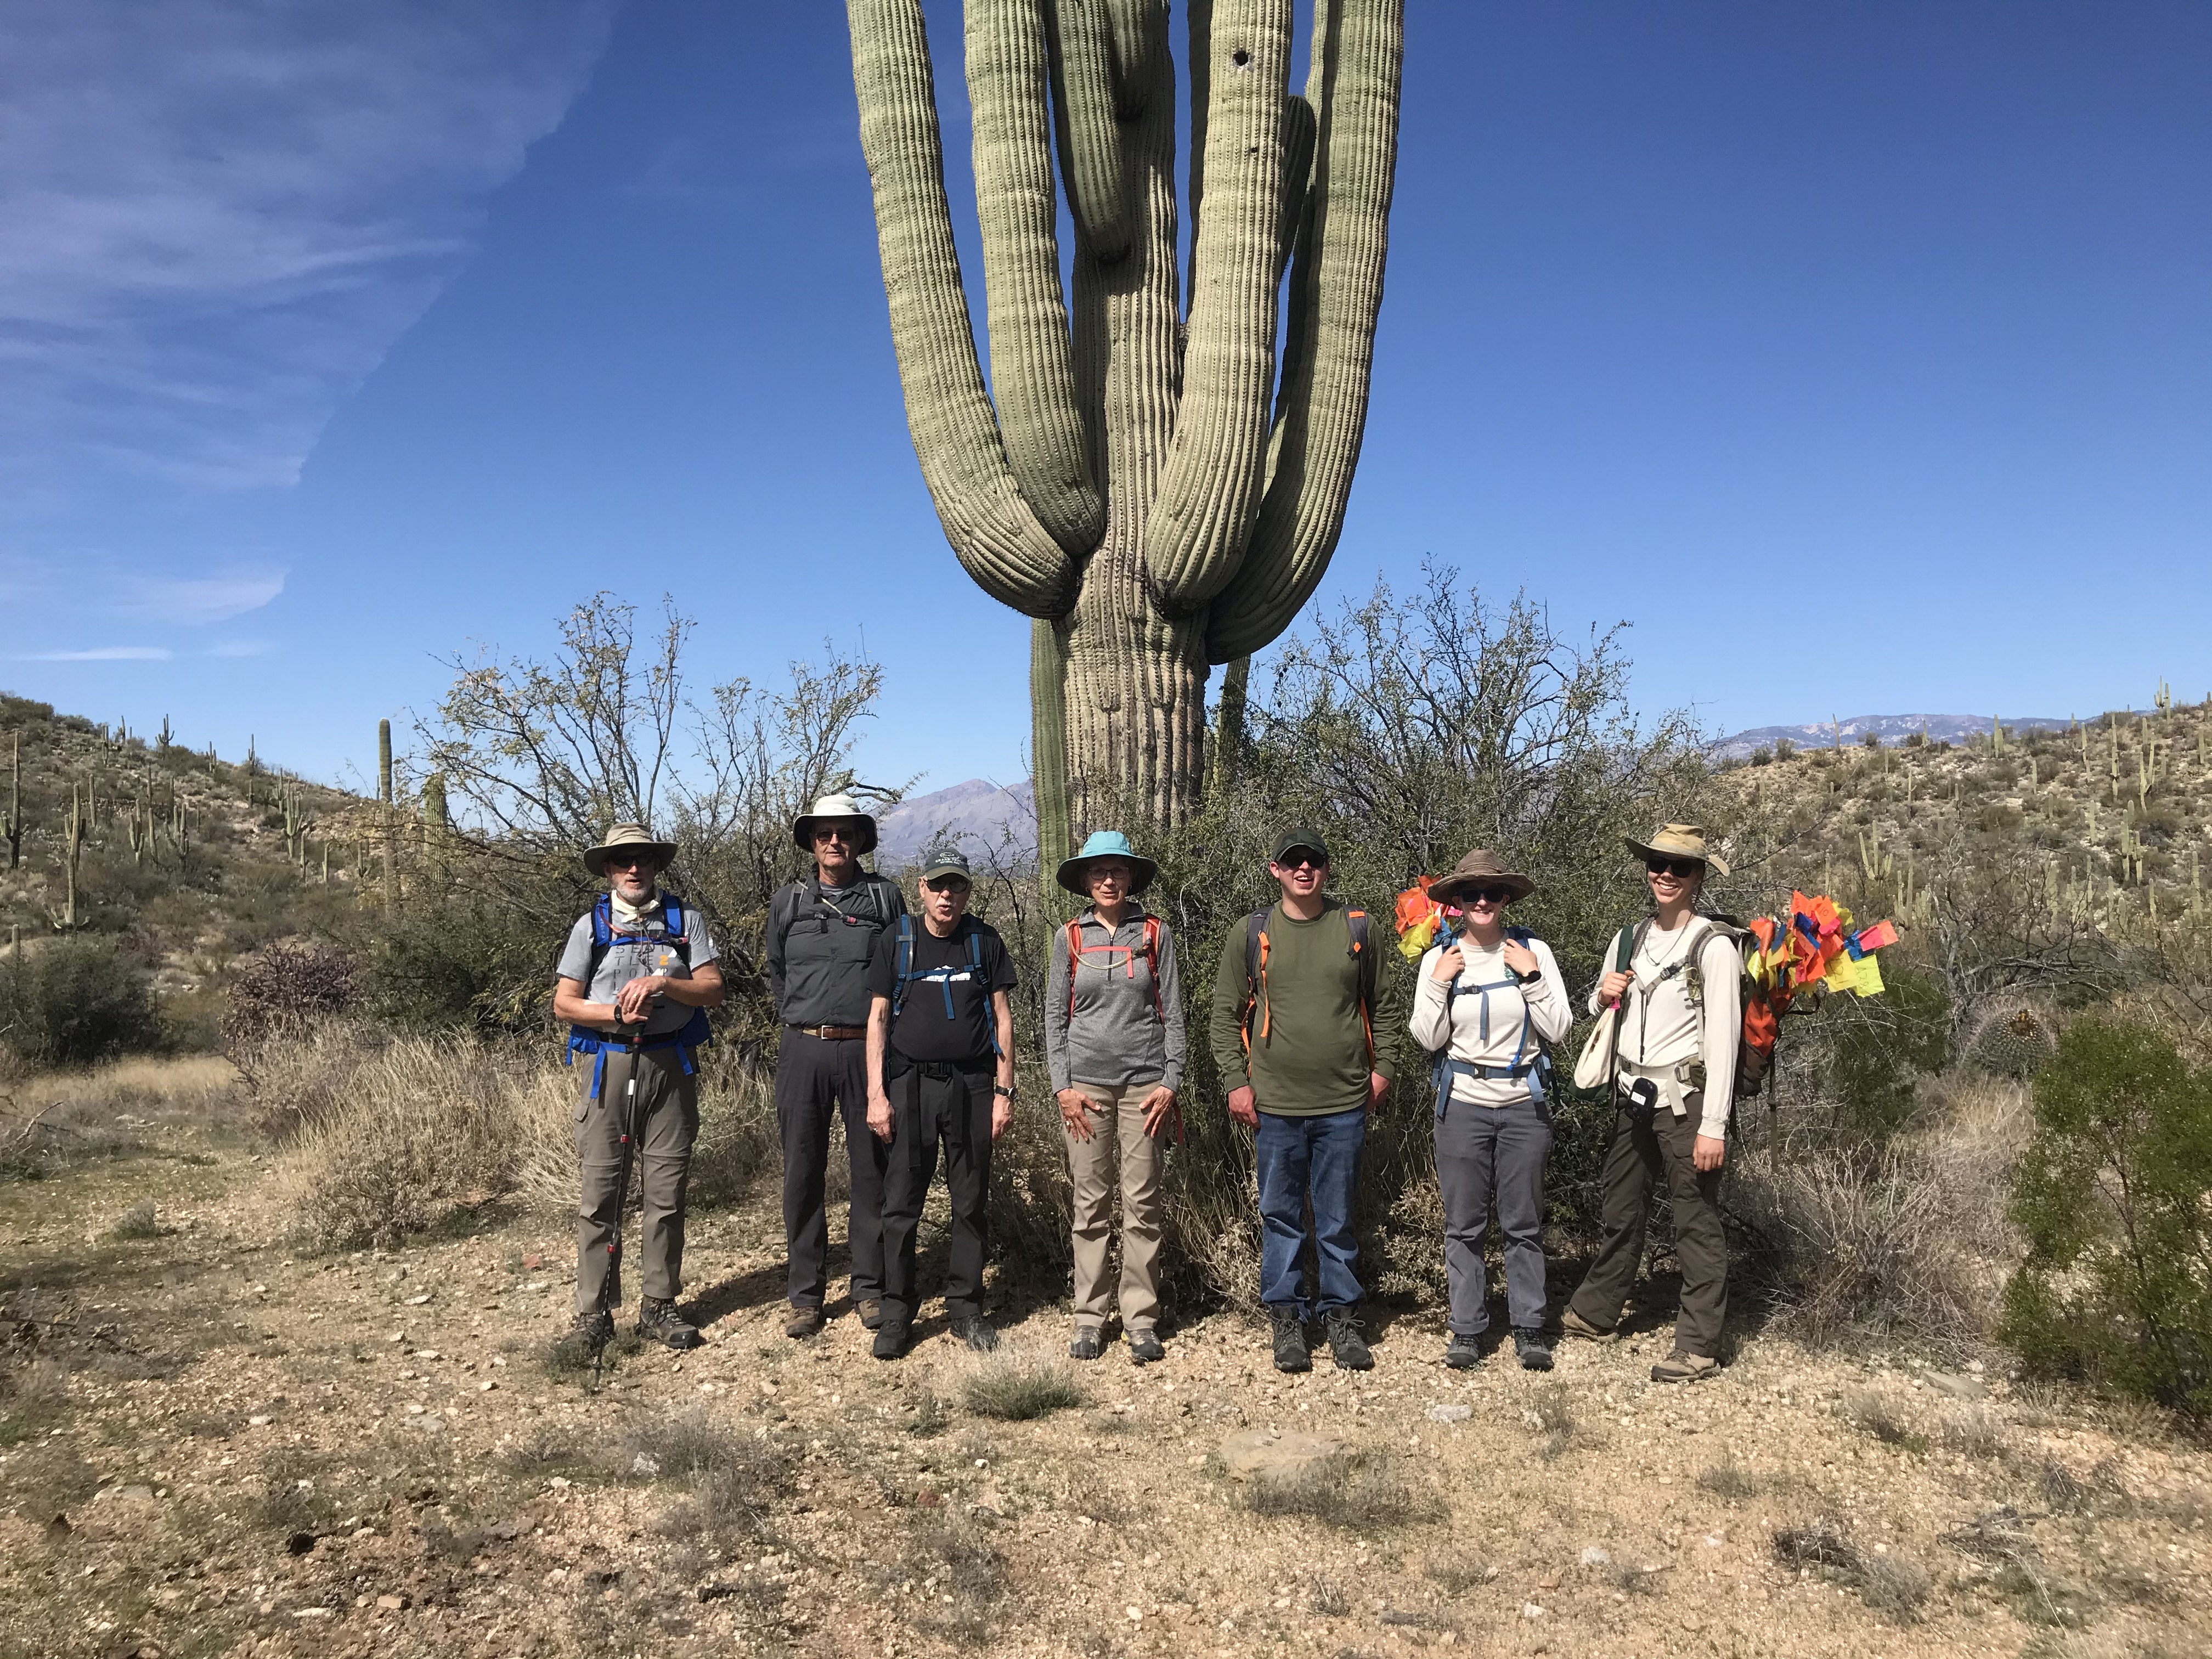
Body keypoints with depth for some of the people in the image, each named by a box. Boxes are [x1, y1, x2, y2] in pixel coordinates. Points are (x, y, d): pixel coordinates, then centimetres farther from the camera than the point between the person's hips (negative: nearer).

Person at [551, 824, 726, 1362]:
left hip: (671, 1066, 1)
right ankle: (593, 1316, 5)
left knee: (666, 1192, 4)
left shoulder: (685, 920, 9)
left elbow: (712, 991, 1)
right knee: (600, 1193, -2)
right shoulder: (591, 926, 9)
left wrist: (662, 982, -15)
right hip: (609, 1065, -1)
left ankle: (659, 1308, 14)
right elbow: (564, 1003, 5)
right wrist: (616, 1014, -12)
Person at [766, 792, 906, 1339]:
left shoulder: (885, 897, 5)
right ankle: (805, 1296, 12)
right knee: (803, 1174, 4)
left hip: (867, 1048, -1)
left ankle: (869, 1289, 15)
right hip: (803, 1049, 1)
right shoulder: (787, 902, 9)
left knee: (872, 1171, 3)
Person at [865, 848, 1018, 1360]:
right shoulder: (897, 941, 5)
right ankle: (897, 1312, 12)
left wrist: (1004, 1091, 0)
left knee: (970, 1202, 6)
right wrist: (876, 1095, -4)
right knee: (901, 1203, 1)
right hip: (910, 1084, -1)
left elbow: (1002, 1018, 7)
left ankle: (966, 1307, 17)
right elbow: (877, 1019, 3)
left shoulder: (984, 942, 6)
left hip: (972, 1086, 1)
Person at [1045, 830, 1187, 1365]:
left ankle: (1141, 1319, 8)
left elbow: (1173, 1012, 5)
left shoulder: (1154, 933, 5)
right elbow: (1055, 1014, 7)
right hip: (1086, 1083, 1)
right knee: (1090, 1204, 3)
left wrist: (1171, 1082, -3)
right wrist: (1062, 1086, 0)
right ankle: (1089, 1316, 12)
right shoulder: (1069, 938, 7)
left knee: (1142, 1204, 0)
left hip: (1144, 1083, -1)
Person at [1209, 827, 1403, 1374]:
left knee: (1338, 1219, 9)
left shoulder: (1356, 929, 5)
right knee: (1281, 1216, 7)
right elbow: (1226, 1013, 5)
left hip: (1345, 1103, 1)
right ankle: (1287, 1318, 19)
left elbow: (1384, 1005, 13)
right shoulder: (1251, 934, 2)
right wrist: (1236, 1082, -2)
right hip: (1275, 1104, 0)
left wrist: (1382, 1068, 5)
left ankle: (1340, 1314, 22)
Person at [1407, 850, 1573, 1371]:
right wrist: (1439, 984, -11)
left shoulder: (1533, 951, 0)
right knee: (1463, 1225, 6)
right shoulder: (1439, 958, 2)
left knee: (1523, 1224, 6)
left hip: (1524, 1103, 0)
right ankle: (1467, 1330, 16)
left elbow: (1558, 1029, -3)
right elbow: (1428, 1038, 0)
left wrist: (1531, 976, -13)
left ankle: (1529, 1329, 17)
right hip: (1463, 1103, 1)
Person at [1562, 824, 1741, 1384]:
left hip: (1684, 1100, -6)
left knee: (1696, 1223, 0)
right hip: (1633, 1097, 6)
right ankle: (1593, 1315, 32)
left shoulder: (1713, 946, -9)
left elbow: (1723, 1039, -12)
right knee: (1620, 1214, 18)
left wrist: (1713, 1125, -16)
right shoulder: (1628, 940, 11)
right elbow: (1599, 1014, 23)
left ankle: (1699, 1347, 9)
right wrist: (1603, 996, -2)